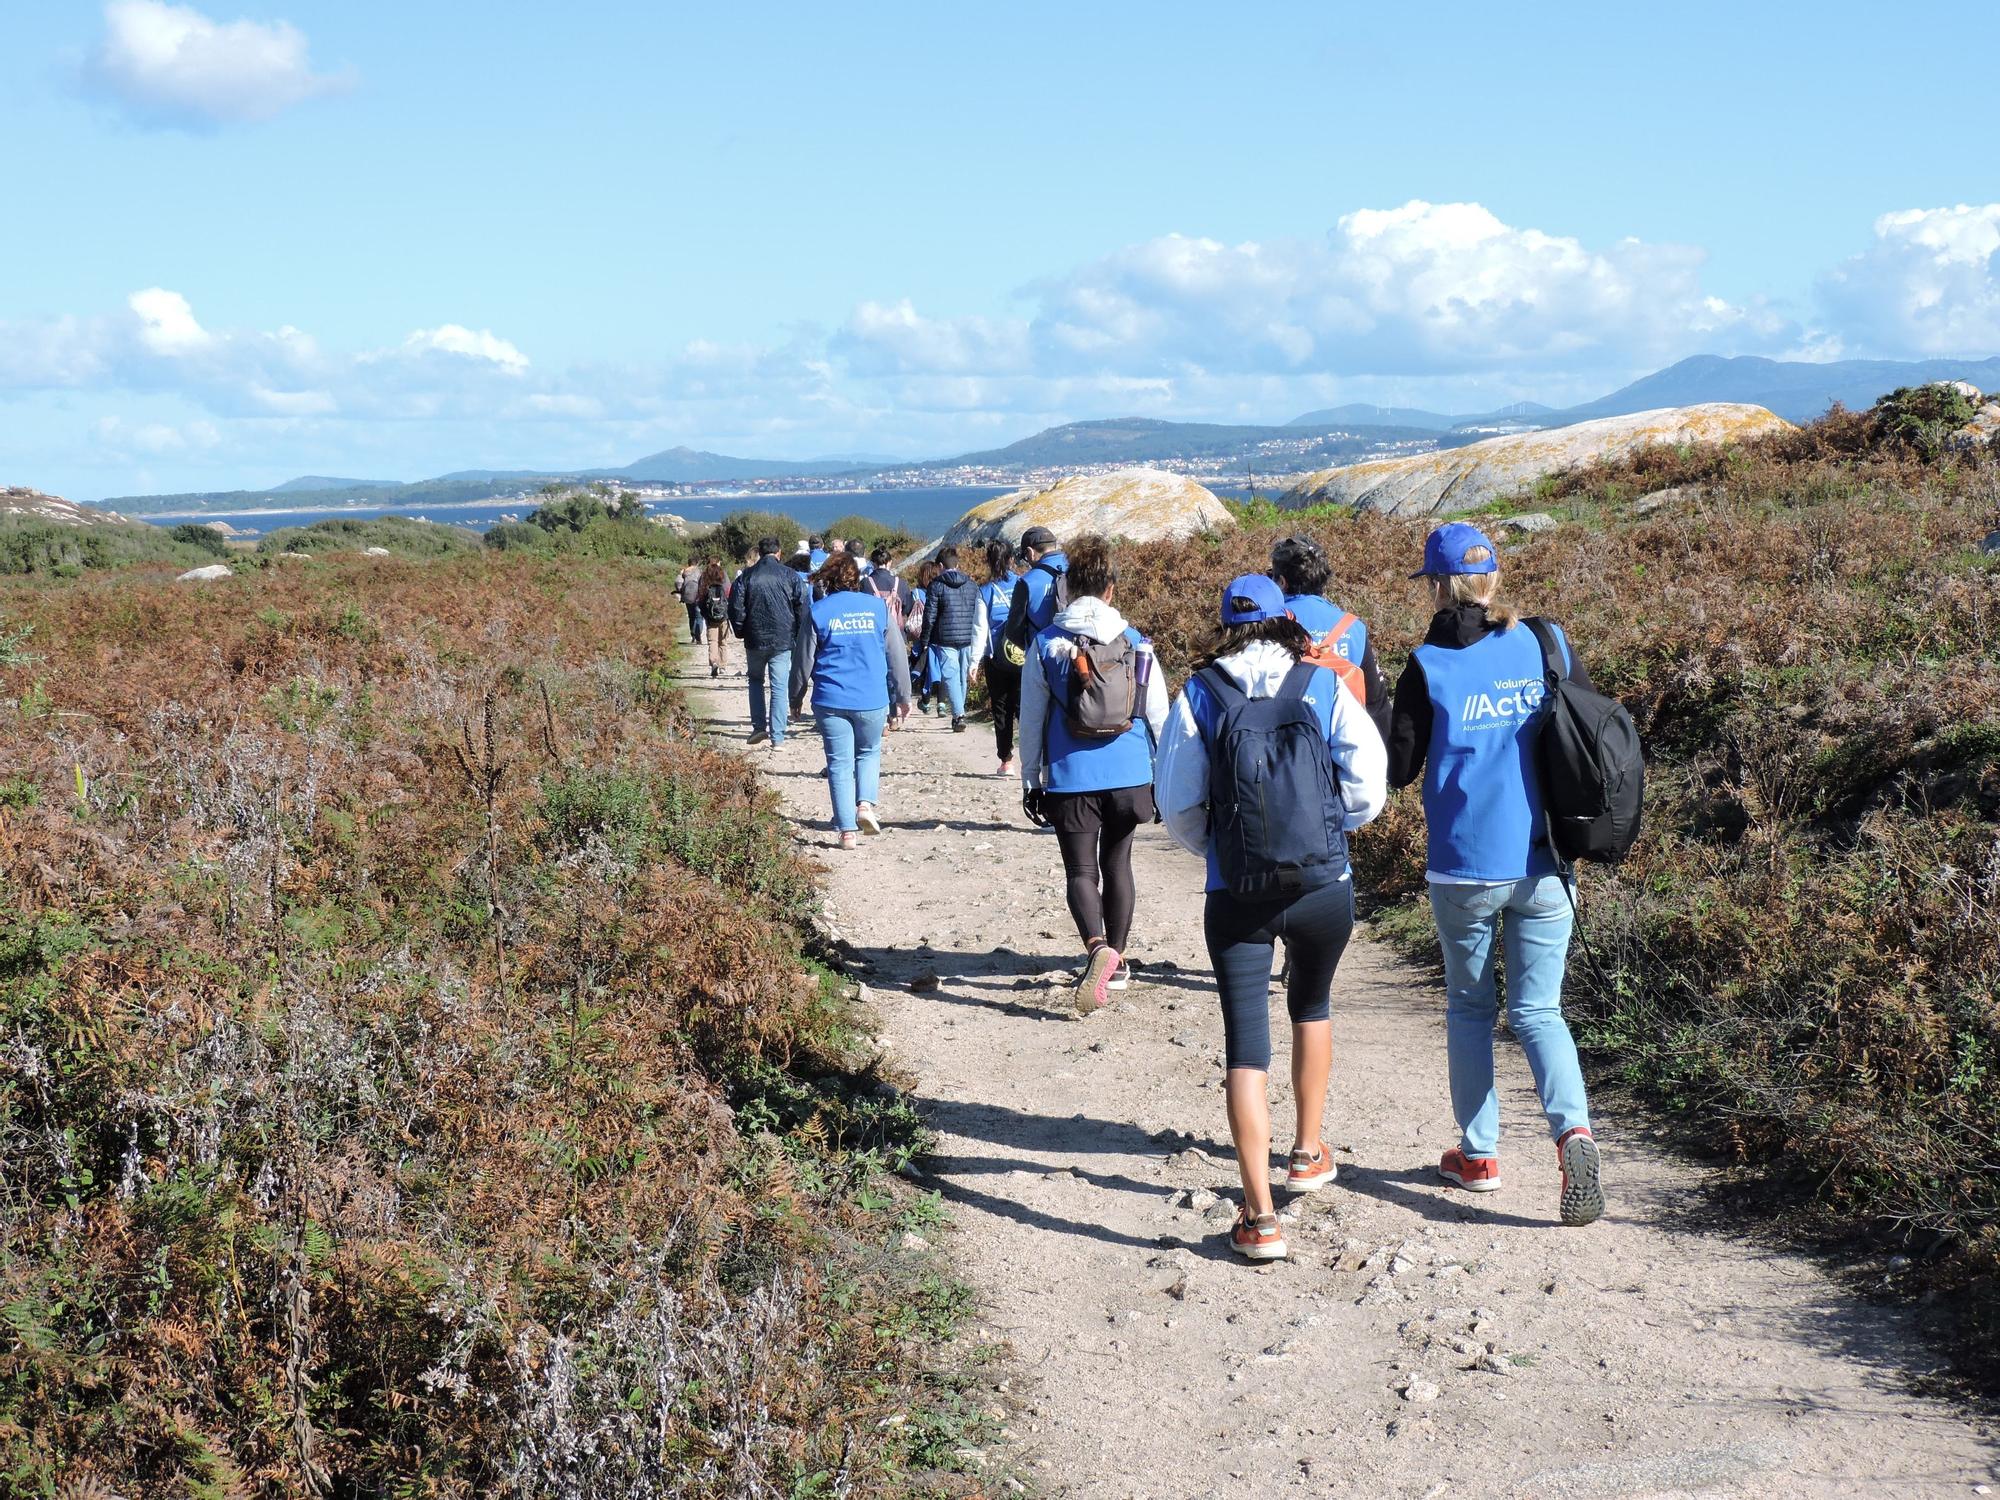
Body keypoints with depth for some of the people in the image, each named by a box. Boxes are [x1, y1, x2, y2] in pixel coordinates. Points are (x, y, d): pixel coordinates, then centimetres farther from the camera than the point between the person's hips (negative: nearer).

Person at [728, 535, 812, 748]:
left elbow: (736, 607, -1)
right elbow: (804, 608, -2)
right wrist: (798, 635, 9)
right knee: (780, 687, 1)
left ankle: (759, 727, 12)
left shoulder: (746, 576, -1)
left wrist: (741, 632, 13)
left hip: (755, 640, 1)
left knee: (756, 681, 21)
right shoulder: (791, 576, -3)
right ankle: (777, 737, -3)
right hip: (783, 641, -1)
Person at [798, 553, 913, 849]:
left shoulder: (818, 612, -1)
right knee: (869, 752, 21)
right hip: (872, 700, 1)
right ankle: (866, 803, -1)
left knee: (839, 763, 5)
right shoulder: (878, 606, 2)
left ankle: (846, 830, 1)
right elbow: (898, 655, 5)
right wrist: (903, 696, 15)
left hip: (830, 700, -1)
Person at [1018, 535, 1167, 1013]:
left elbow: (1031, 721, 0)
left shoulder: (1046, 645, -4)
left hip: (1071, 778, -2)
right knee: (1116, 863, 18)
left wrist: (1030, 781, 9)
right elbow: (1159, 716, 5)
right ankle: (1117, 960, 26)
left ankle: (1097, 947, -24)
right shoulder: (1136, 643, 0)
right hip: (1129, 776, 2)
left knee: (1081, 870, 2)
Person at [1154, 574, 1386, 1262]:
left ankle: (1260, 1217, -7)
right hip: (1324, 887, 1)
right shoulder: (1324, 687, 0)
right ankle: (1308, 1153, 39)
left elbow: (1177, 806, 0)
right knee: (1311, 1007, 27)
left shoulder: (1197, 697, 0)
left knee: (1245, 1042, 0)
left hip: (1236, 895, -1)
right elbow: (1368, 784, -4)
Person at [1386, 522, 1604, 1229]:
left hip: (1463, 867, -2)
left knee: (1469, 1009, 16)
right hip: (1544, 867, 2)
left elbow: (1397, 770, -4)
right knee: (1537, 1011, 8)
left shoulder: (1429, 666, -8)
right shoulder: (1548, 647, 1)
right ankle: (1573, 1127, -15)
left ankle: (1478, 1153, 22)